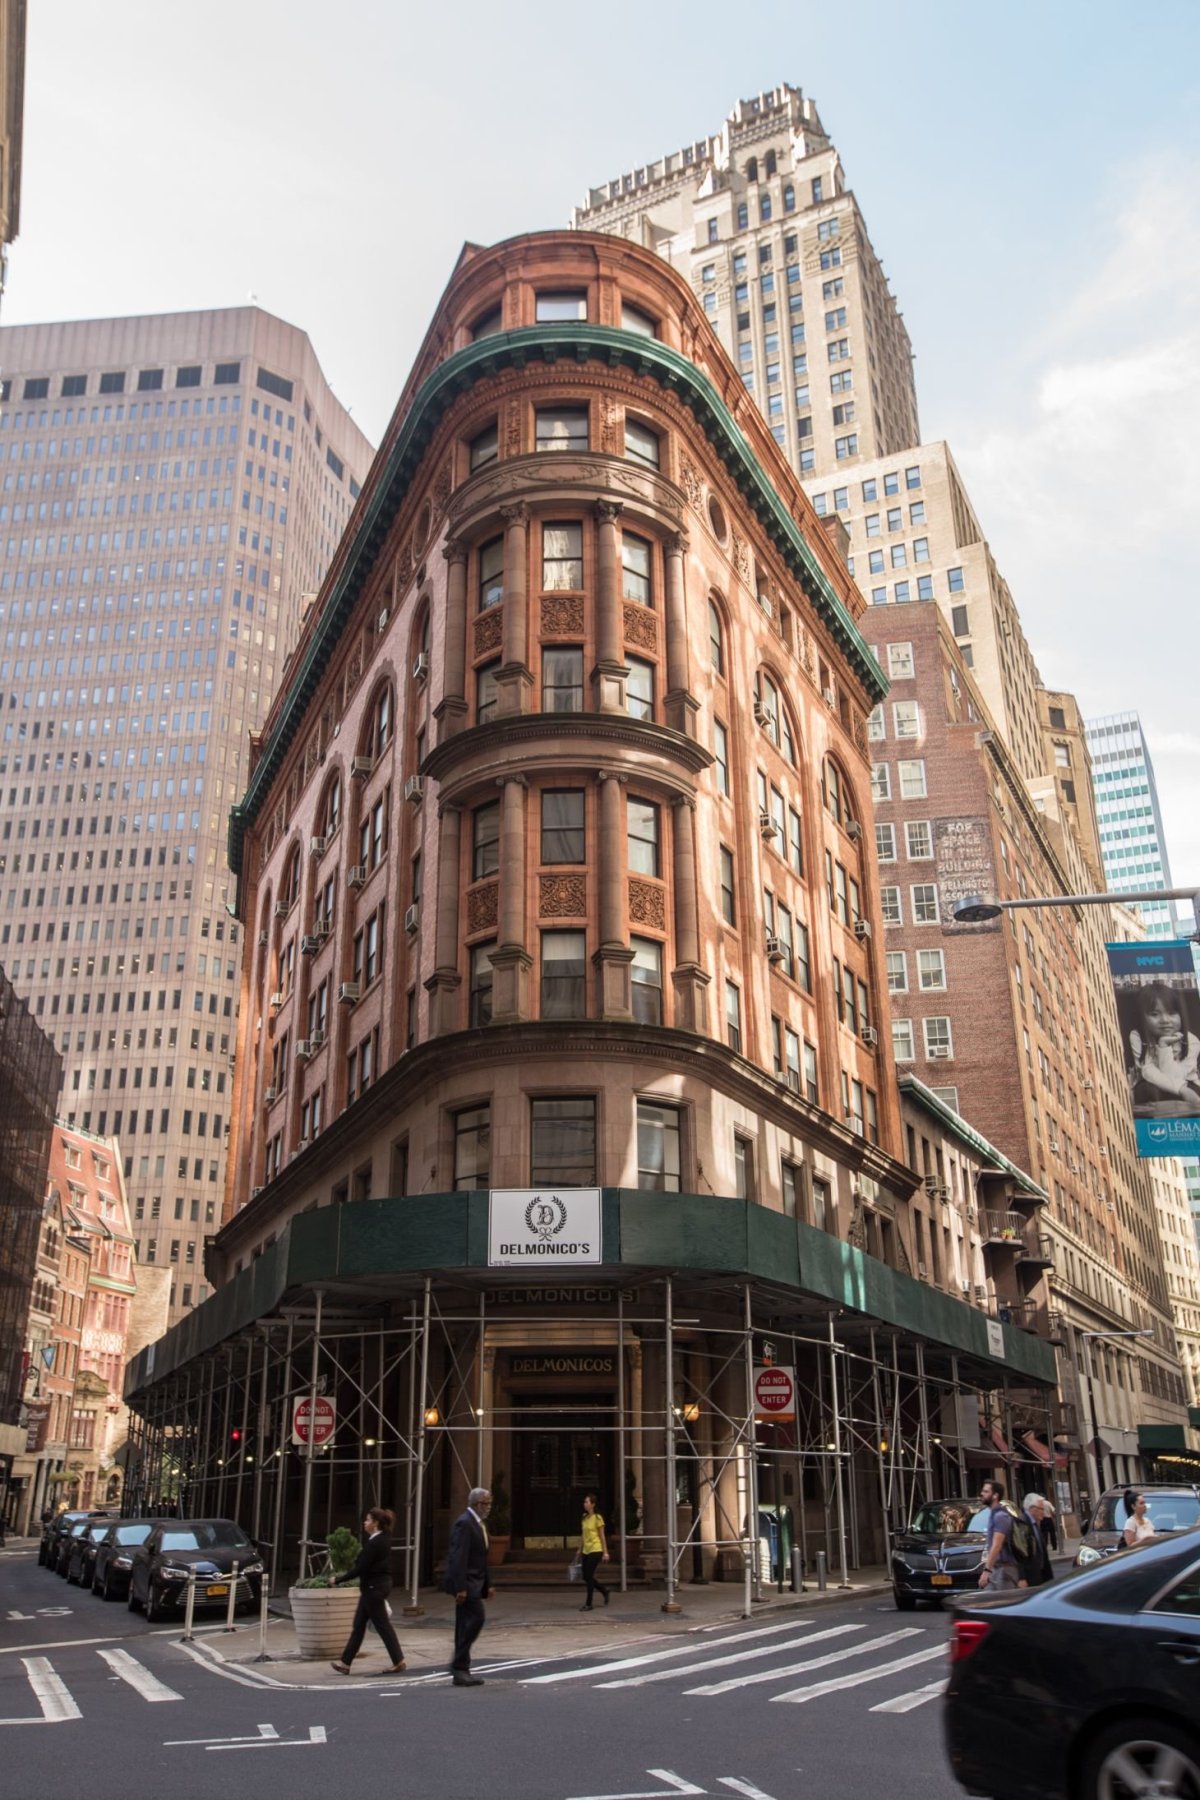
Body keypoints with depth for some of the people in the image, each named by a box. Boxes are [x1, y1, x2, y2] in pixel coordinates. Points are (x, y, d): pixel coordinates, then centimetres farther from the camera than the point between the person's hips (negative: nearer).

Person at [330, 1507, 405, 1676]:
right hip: (377, 1586, 10)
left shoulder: (375, 1543, -21)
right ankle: (345, 1662, 19)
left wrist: (339, 1580, -14)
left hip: (373, 1588, -10)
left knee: (382, 1625, -2)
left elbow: (361, 1568, -21)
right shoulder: (382, 1540, 9)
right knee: (358, 1625, 13)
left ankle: (398, 1662, 5)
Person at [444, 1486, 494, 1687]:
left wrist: (487, 1585, 18)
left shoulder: (479, 1523, 16)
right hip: (465, 1581, -10)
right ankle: (460, 1667, -8)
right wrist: (461, 1587, -25)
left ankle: (461, 1670, 16)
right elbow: (459, 1557, -22)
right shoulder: (464, 1523, -15)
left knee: (466, 1623, 11)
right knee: (476, 1617, -14)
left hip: (474, 1582, 10)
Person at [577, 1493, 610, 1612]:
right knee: (586, 1577, 8)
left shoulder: (597, 1518, -9)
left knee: (589, 1576, -7)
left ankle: (588, 1604, 4)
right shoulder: (584, 1518, 9)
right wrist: (580, 1551, 15)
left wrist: (605, 1552, -9)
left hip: (595, 1550, -7)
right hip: (586, 1551, 7)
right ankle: (605, 1591, 29)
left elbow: (602, 1536, -8)